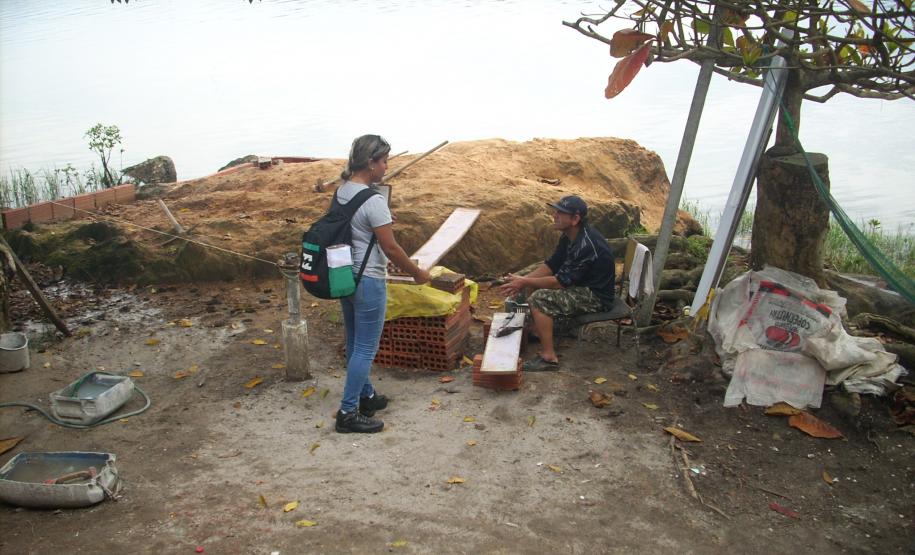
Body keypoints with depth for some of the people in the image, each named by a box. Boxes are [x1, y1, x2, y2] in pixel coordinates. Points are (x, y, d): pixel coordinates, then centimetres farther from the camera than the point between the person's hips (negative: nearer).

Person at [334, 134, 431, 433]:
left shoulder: (341, 192, 5)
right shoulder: (373, 201, -21)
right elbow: (390, 247, -19)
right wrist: (417, 273, -6)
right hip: (368, 282, -9)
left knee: (355, 343, 20)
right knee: (366, 349, 2)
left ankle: (365, 395, 37)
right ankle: (348, 413, 9)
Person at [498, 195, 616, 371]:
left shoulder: (586, 245, -30)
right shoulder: (569, 236, 0)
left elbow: (561, 282, -28)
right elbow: (550, 265, 6)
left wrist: (525, 282, -21)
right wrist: (523, 280, -9)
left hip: (596, 296, -10)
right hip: (580, 284, 10)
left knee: (539, 299, -23)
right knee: (531, 286, 7)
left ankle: (549, 357, -16)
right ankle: (538, 331, 19)